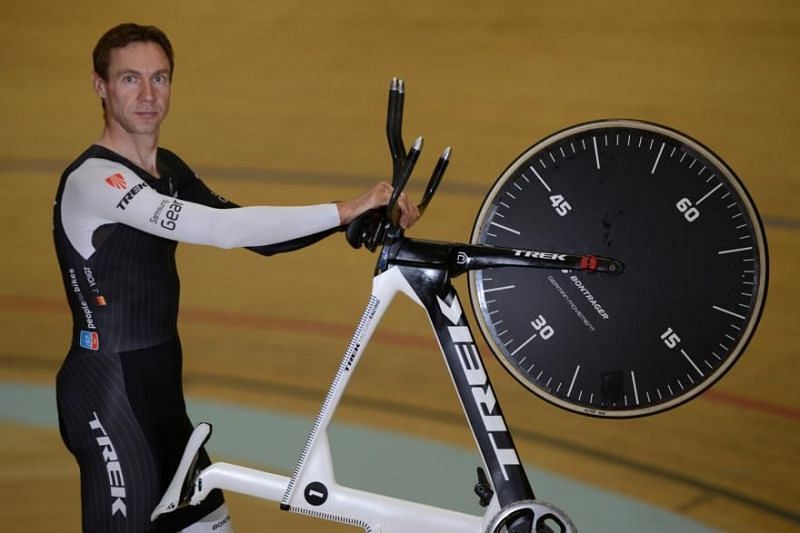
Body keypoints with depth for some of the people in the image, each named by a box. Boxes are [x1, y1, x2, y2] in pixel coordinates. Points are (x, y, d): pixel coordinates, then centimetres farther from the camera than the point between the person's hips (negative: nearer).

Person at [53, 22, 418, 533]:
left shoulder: (168, 170, 9)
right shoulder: (93, 180, -20)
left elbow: (251, 233, 2)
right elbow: (221, 229, -31)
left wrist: (365, 218, -10)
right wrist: (344, 210, -31)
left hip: (159, 386, 9)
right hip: (108, 392, -9)